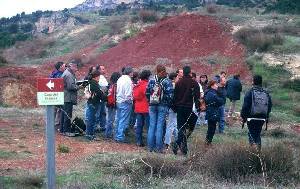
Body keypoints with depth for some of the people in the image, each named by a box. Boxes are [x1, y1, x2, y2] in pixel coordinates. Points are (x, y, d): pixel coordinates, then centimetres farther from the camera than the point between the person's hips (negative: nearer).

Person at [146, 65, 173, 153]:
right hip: (163, 106, -3)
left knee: (151, 125, 8)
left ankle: (150, 146, 10)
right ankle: (158, 147, 1)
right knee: (160, 126, 0)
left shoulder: (151, 81, 2)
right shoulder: (167, 81, -8)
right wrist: (169, 104, 4)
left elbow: (147, 93, 5)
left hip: (152, 105, 3)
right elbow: (170, 95, -10)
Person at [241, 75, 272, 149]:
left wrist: (243, 116, 0)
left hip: (252, 118, -4)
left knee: (252, 134, 3)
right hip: (262, 118, 4)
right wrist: (267, 117, 20)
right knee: (258, 134, 17)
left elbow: (245, 106, -11)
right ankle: (258, 149, 15)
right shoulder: (266, 94, 6)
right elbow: (270, 106, 11)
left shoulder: (250, 92, -9)